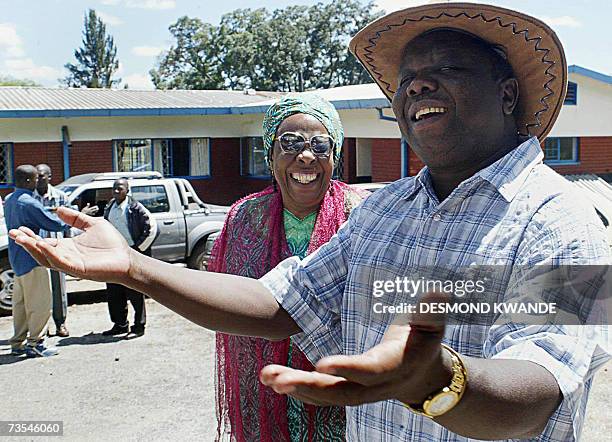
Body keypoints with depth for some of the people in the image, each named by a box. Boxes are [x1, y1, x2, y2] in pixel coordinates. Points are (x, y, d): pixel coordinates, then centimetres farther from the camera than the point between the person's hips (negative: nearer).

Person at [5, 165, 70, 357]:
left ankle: (18, 343, 21)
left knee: (20, 302, 15)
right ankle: (35, 343, 2)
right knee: (40, 302, -2)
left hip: (17, 258, 9)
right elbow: (54, 224, -16)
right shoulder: (29, 203, -19)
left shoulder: (9, 200, 9)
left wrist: (49, 212, 14)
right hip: (31, 258, -9)